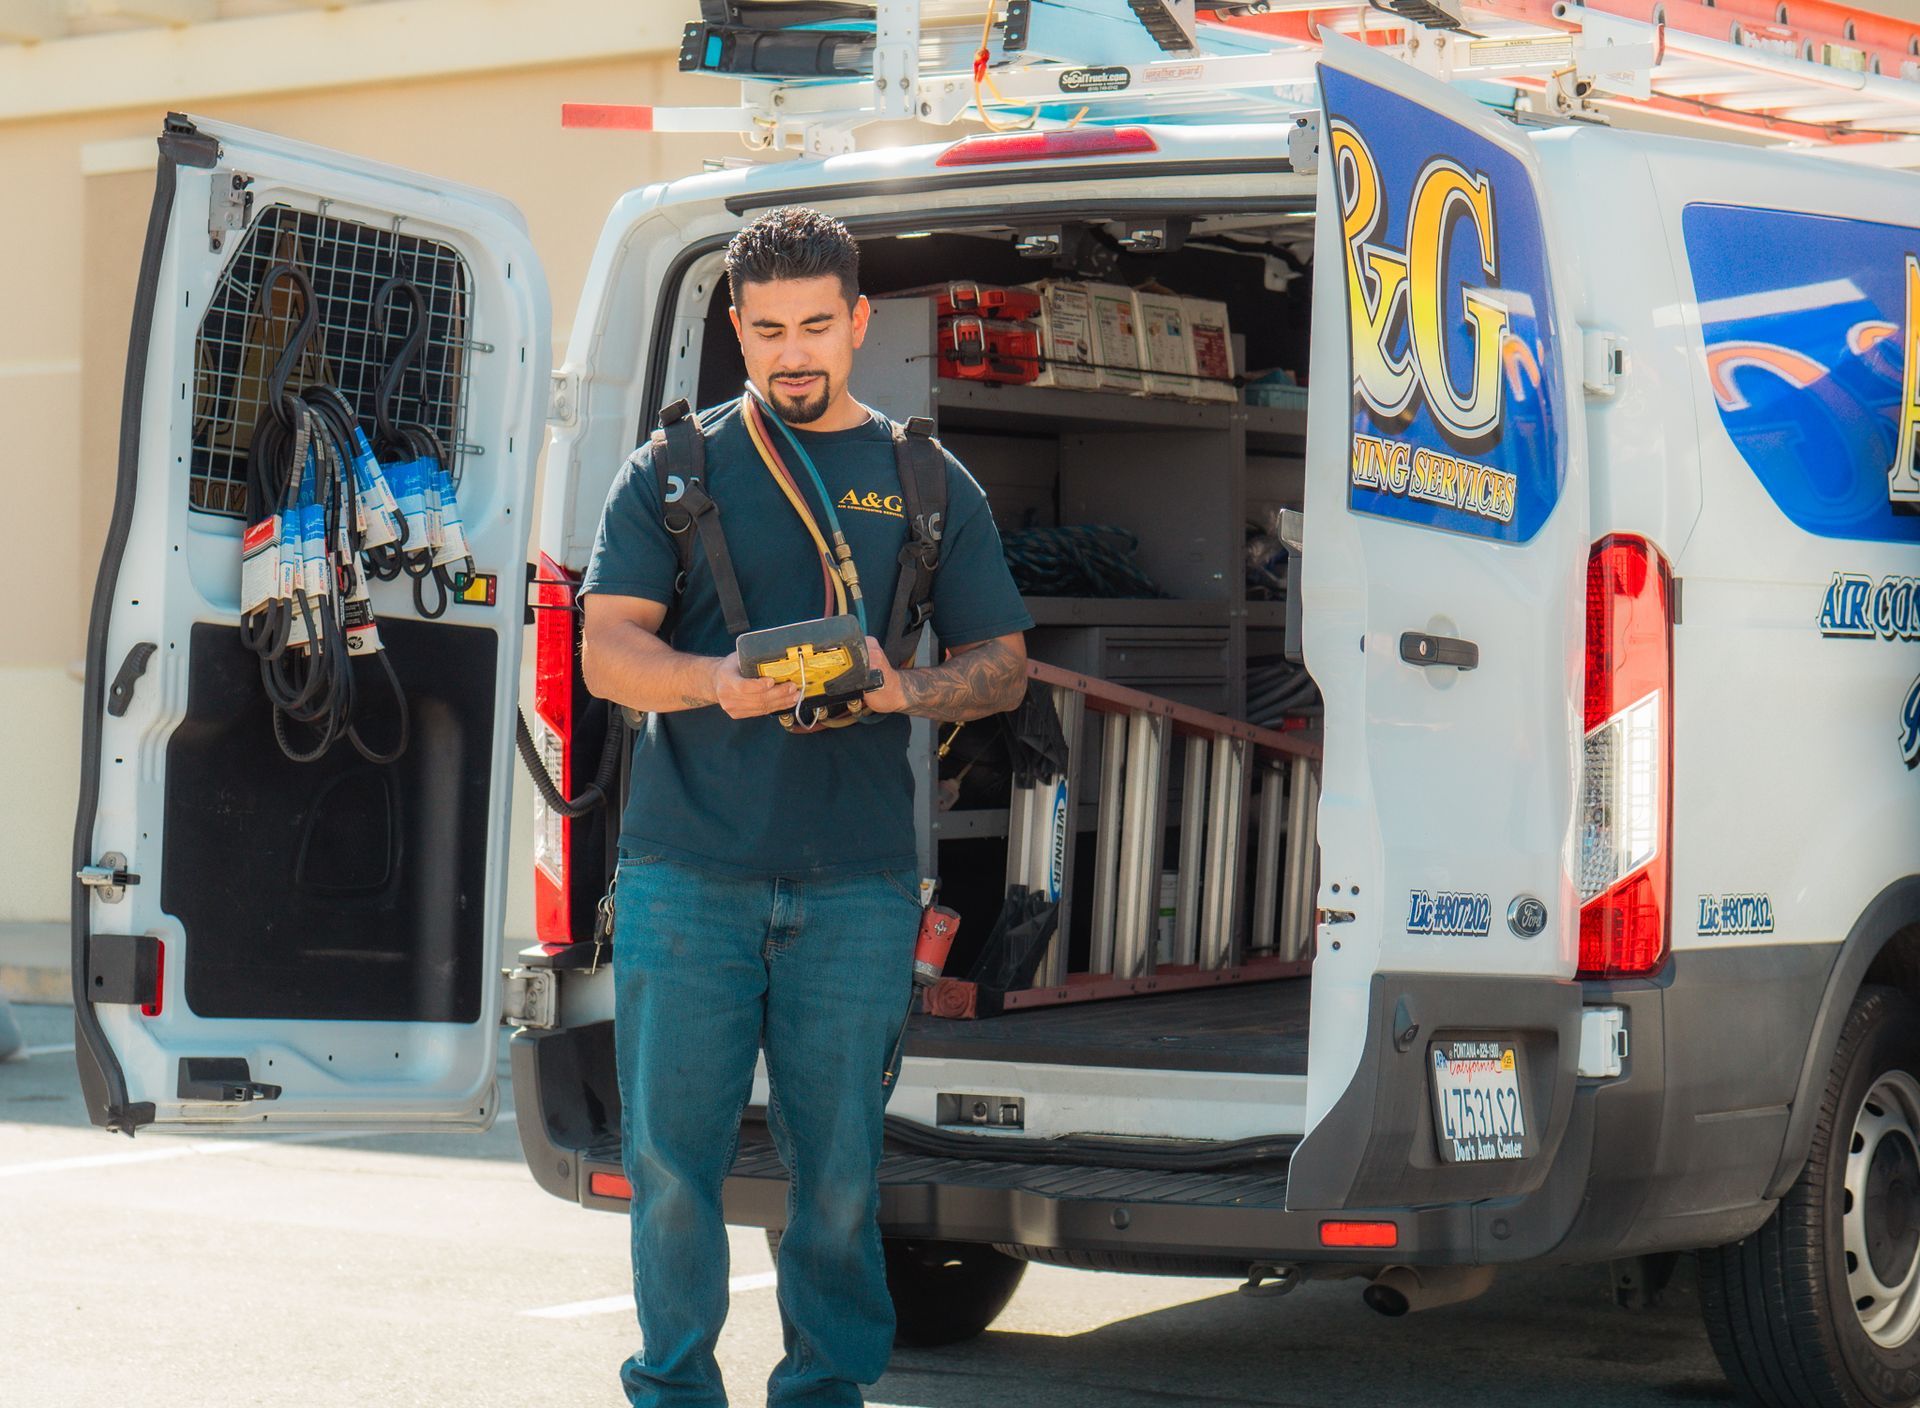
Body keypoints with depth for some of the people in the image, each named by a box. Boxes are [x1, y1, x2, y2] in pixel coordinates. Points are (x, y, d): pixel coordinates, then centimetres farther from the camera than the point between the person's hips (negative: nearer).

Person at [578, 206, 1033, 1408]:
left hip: (857, 882, 0)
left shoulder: (927, 485, 13)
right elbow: (607, 652, 3)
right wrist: (715, 681, -18)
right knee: (672, 1156, 0)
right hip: (687, 870, 0)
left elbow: (1003, 666, 11)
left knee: (840, 1164, 1)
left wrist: (907, 690, -10)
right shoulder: (675, 471, 11)